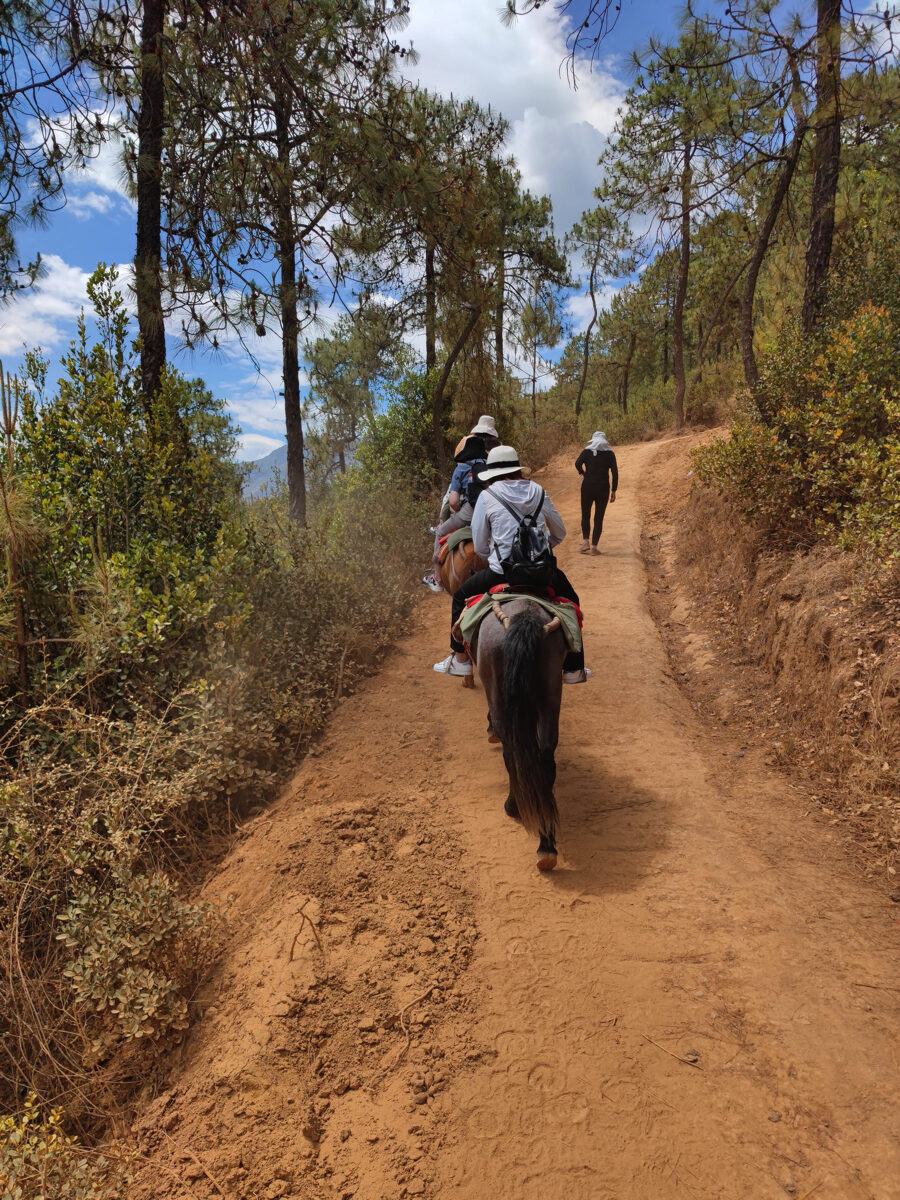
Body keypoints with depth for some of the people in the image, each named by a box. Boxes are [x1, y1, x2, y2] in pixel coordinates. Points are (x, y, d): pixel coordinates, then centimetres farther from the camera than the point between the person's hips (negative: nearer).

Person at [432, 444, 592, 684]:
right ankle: (574, 669, 31)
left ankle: (460, 660, 26)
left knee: (461, 597, 22)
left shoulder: (487, 496, 1)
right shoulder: (537, 491, 9)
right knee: (570, 601, 29)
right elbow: (559, 533, 17)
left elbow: (479, 547, 3)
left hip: (502, 572, -2)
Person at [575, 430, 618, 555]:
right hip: (603, 488, 0)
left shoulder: (587, 451, 3)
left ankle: (585, 541, -2)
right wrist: (613, 491, 0)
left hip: (588, 486, 0)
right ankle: (594, 546, 3)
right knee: (598, 518, 6)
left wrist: (582, 473, 3)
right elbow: (615, 472, -3)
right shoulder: (609, 453, 5)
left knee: (585, 515, 14)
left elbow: (577, 463, -16)